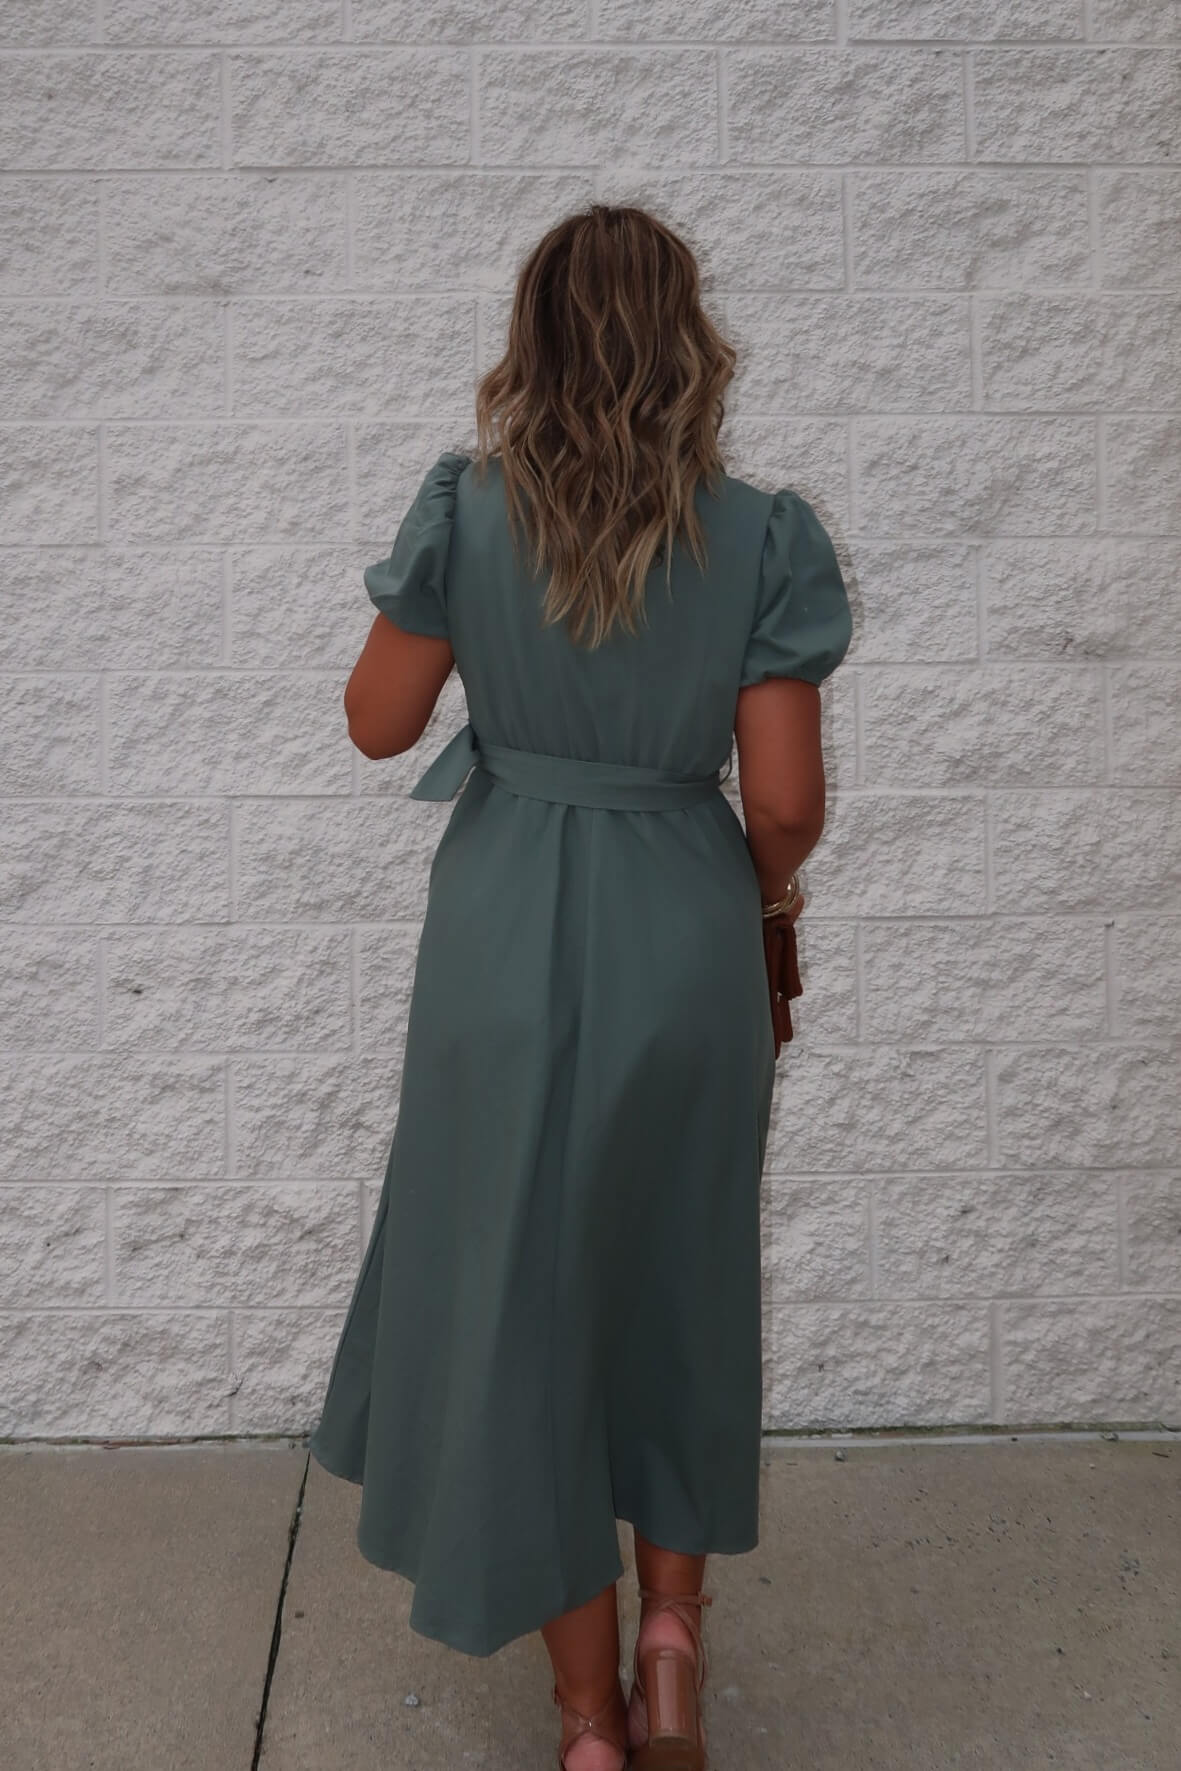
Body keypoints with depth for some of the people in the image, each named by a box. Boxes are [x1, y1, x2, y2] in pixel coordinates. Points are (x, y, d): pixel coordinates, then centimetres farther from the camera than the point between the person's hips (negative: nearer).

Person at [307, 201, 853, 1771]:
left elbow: (378, 724, -1)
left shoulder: (464, 511, -9)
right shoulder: (763, 538, -10)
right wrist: (765, 888, 11)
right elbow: (785, 798, -10)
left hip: (509, 935, 0)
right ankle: (671, 1624, 26)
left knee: (519, 1293, 13)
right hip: (686, 936, 1)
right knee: (680, 1281, 24)